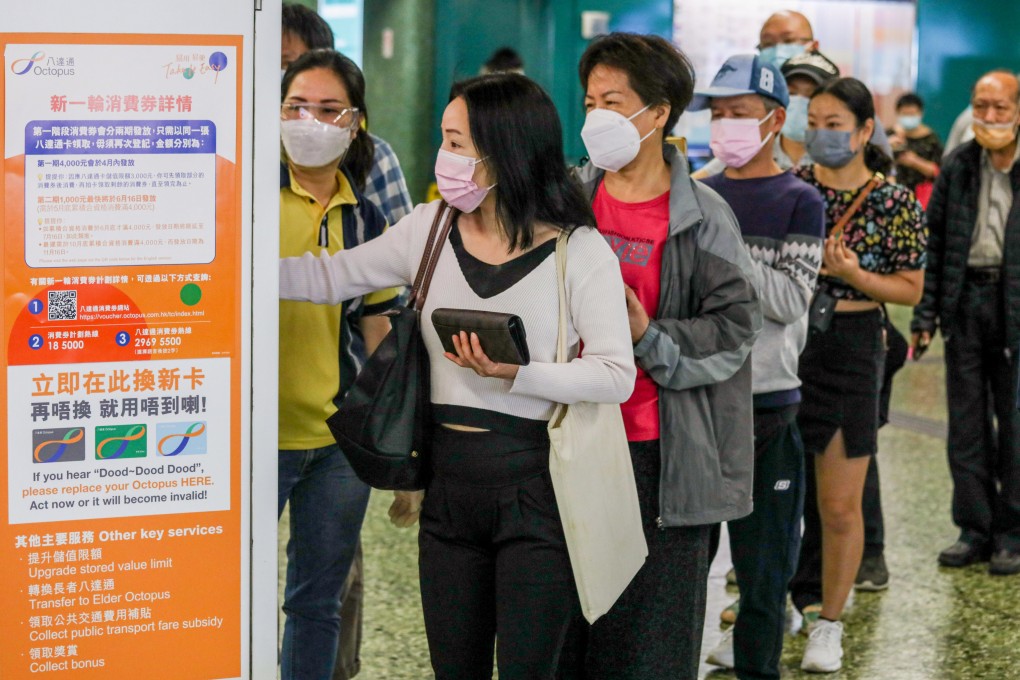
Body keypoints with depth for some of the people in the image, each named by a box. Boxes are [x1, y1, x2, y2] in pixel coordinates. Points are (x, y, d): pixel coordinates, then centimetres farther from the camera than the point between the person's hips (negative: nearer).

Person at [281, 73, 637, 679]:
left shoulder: (580, 250, -8)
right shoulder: (431, 228, 7)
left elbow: (617, 375, -13)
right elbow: (327, 278, 12)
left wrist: (515, 374, -24)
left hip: (537, 490, -5)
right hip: (451, 486, 5)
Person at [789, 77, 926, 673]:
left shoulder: (894, 202, -4)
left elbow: (911, 289, -1)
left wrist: (853, 275, -16)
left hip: (850, 349, -2)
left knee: (840, 505, 2)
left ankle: (829, 624, 18)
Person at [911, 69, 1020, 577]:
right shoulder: (958, 167, 7)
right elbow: (934, 242, 9)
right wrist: (925, 315, 4)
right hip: (965, 301, 4)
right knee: (966, 423, 8)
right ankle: (975, 528, 19)